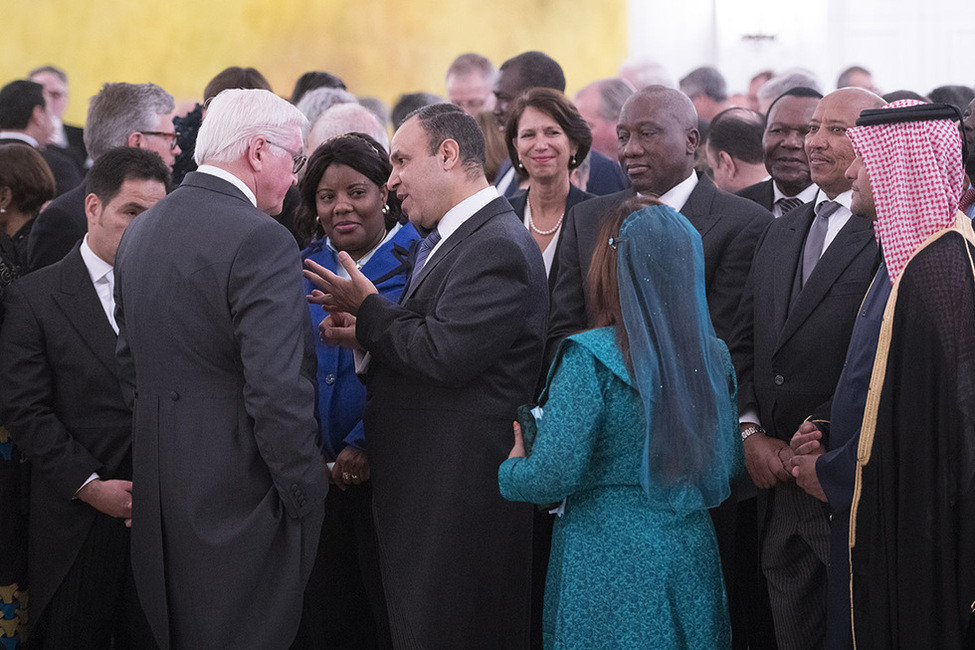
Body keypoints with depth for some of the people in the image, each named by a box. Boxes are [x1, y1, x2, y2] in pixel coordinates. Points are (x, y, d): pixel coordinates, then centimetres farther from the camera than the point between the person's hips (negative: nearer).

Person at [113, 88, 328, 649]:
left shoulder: (141, 230, 9)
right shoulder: (261, 242, -18)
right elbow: (278, 392, -22)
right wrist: (306, 495, -12)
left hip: (159, 495, 8)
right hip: (240, 495, -8)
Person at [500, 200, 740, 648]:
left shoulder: (590, 359, -16)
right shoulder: (713, 356, 2)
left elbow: (553, 475, -18)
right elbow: (730, 463, 11)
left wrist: (510, 470, 3)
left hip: (607, 564, -5)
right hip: (691, 557, 5)